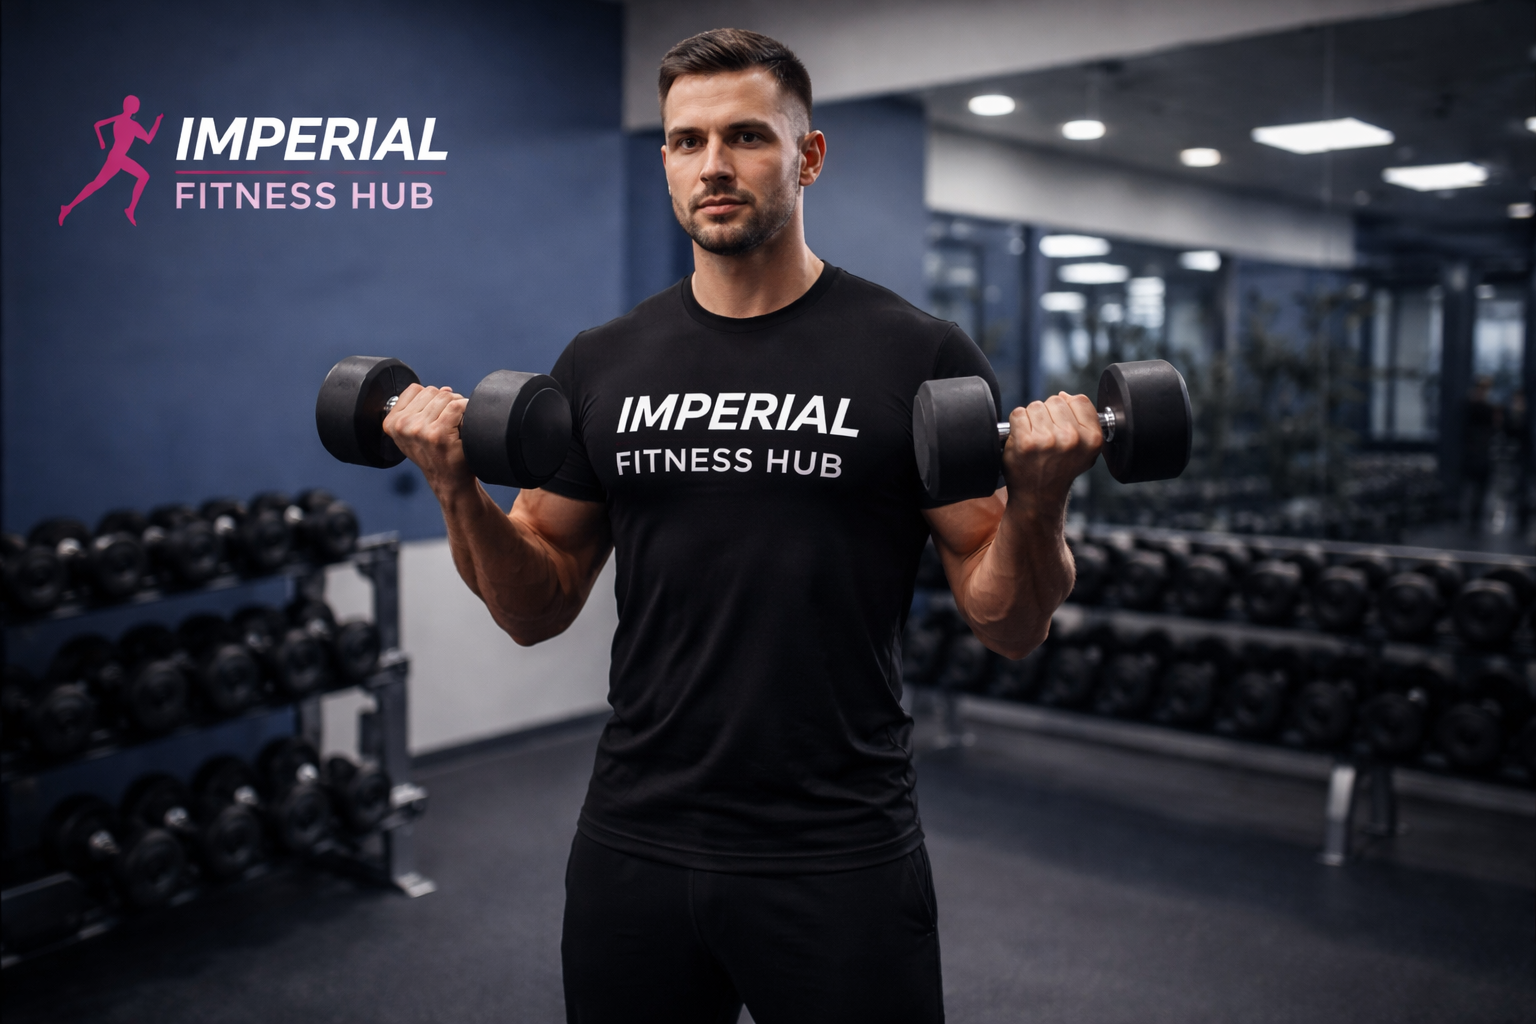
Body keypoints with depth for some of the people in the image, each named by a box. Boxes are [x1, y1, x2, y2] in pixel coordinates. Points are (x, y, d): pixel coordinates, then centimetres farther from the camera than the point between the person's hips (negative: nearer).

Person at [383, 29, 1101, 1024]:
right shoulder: (603, 364, 4)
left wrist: (1037, 501, -22)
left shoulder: (919, 356, -6)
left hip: (840, 863, -3)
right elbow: (539, 610, 8)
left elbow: (1009, 626, -4)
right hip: (634, 847, 4)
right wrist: (459, 487, -7)